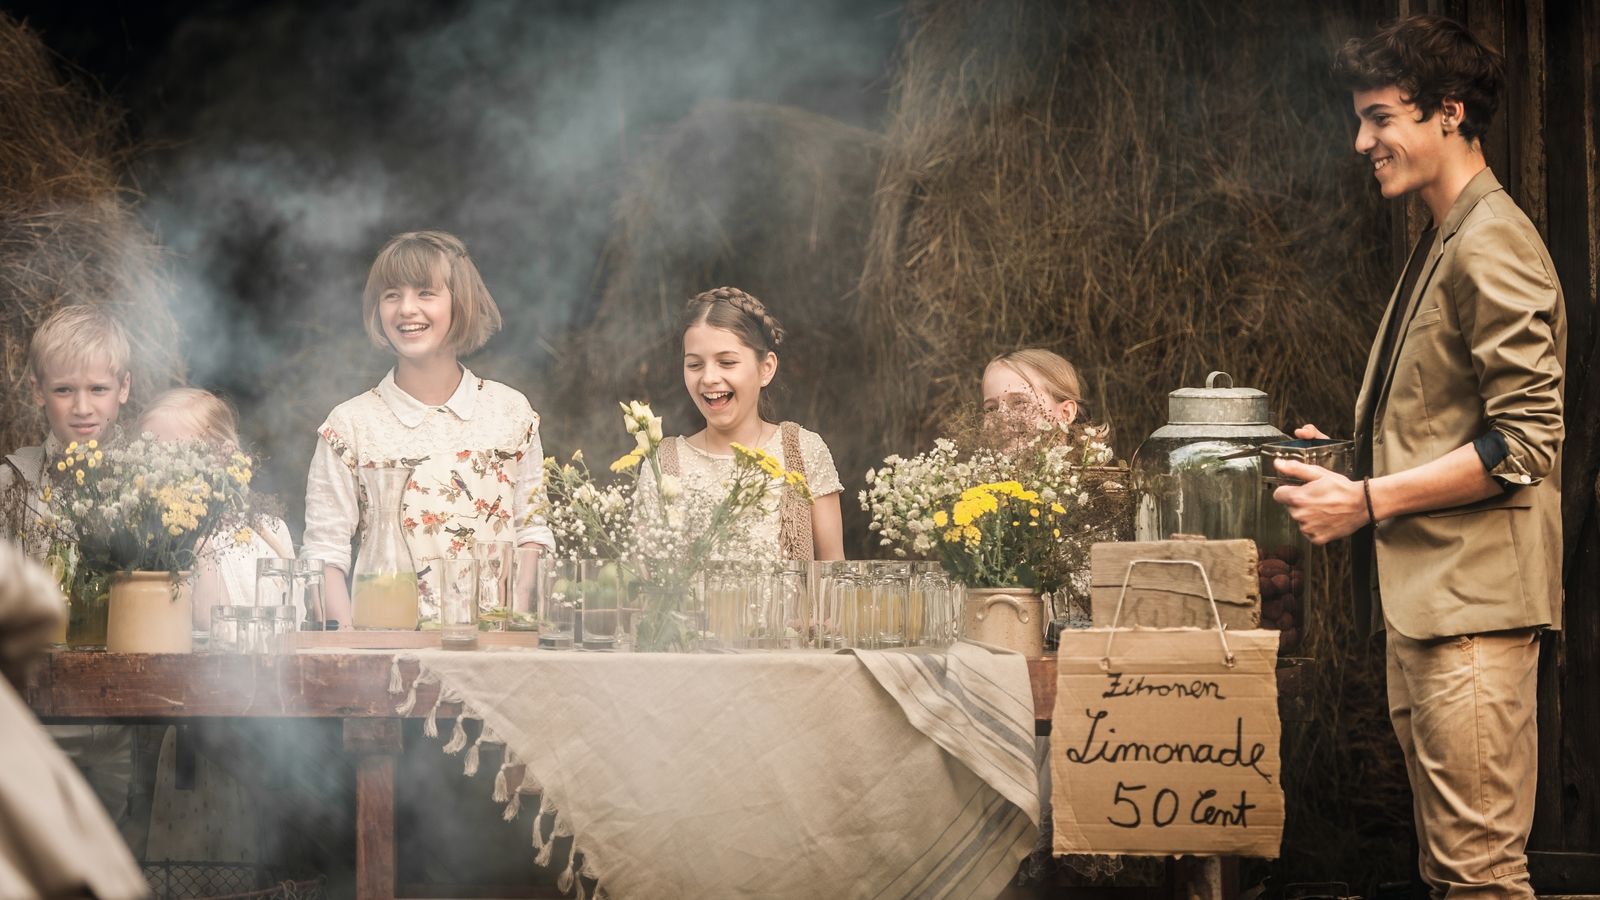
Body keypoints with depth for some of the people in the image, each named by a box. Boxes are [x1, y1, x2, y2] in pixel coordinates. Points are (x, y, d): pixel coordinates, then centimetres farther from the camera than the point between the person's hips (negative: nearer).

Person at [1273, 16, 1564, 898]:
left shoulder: (1490, 245, -11)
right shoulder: (1441, 243, 21)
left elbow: (1523, 442, -18)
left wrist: (1367, 501, -17)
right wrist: (1347, 460, 13)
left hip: (1472, 597, -11)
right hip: (1422, 594, 11)